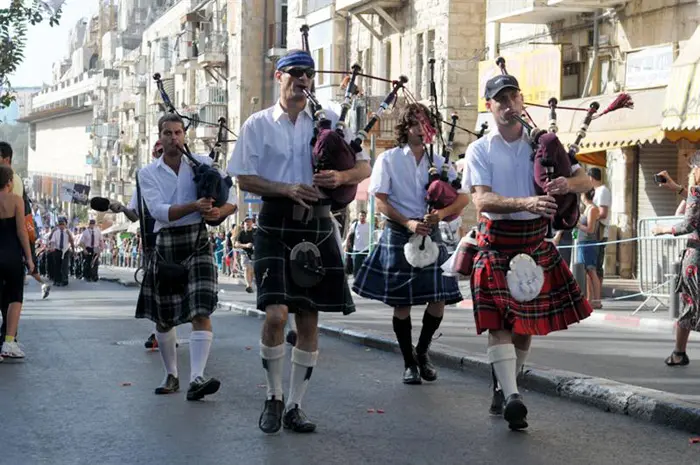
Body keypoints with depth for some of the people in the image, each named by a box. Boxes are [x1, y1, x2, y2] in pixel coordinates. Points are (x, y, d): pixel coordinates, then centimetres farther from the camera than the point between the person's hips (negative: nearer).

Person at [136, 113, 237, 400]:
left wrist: (218, 212, -20)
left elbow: (232, 201, 4)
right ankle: (171, 375, 29)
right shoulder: (148, 174, 5)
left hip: (197, 244, -1)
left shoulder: (204, 164, 5)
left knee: (201, 313, -16)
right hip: (165, 245, 2)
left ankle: (197, 379, -22)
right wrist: (194, 206, -27)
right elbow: (158, 211, -11)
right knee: (162, 318, 10)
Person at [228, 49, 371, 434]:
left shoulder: (328, 121, 11)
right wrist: (287, 189, -15)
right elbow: (244, 179, 0)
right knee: (275, 314, -16)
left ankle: (294, 405, 16)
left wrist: (341, 177, -13)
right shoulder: (258, 125, 5)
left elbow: (364, 167, 10)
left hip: (317, 225, 3)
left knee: (309, 319, 5)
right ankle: (273, 398, 5)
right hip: (276, 224, -3)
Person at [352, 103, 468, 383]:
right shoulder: (388, 160, 3)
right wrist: (409, 224, -17)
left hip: (431, 235, 3)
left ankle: (422, 352, 20)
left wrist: (441, 214, -16)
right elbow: (381, 202, -5)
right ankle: (409, 363, 14)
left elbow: (463, 198, 4)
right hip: (398, 236, -3)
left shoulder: (439, 163, 11)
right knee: (402, 303, 0)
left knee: (439, 299, -4)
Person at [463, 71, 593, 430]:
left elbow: (586, 180, 5)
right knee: (499, 321, -14)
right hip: (497, 242, -3)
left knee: (526, 322, 8)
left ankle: (503, 388, 25)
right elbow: (481, 200, -15)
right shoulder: (480, 149, -1)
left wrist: (568, 183, -21)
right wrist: (526, 203, -33)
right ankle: (512, 397, -23)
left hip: (535, 242, 3)